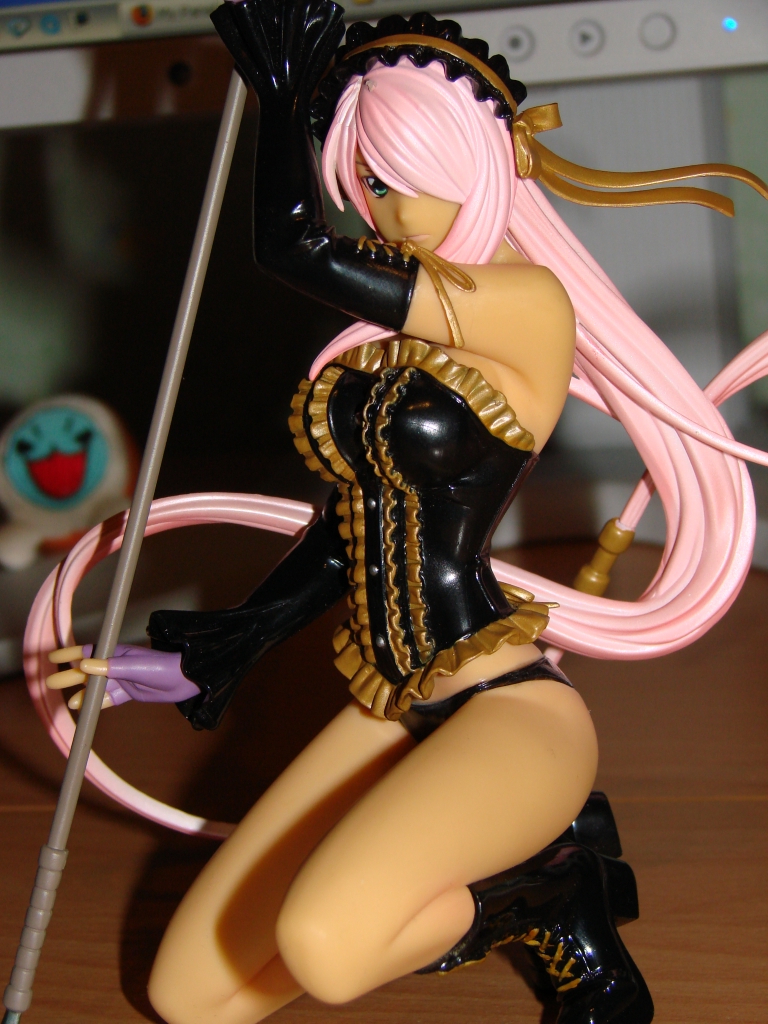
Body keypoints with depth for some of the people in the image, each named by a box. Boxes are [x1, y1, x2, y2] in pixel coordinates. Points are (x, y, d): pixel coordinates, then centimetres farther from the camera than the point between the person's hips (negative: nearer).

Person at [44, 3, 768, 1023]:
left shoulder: (529, 304, -14)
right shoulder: (392, 326, 9)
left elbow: (290, 244, -13)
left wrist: (286, 84, 1)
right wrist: (212, 657, 19)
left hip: (505, 707, -8)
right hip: (388, 713, 8)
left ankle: (550, 899, -2)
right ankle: (480, 879, 17)